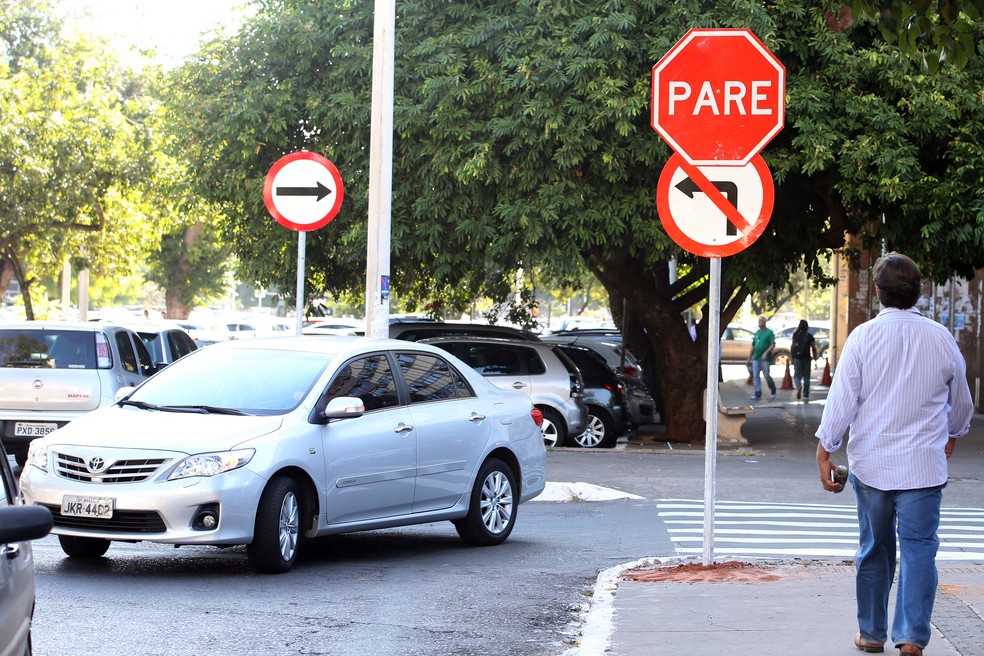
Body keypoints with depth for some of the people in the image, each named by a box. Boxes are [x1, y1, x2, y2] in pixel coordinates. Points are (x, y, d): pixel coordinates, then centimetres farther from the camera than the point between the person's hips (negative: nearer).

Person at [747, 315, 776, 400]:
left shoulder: (769, 332, -3)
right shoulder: (757, 333, 14)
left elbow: (773, 345, -10)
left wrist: (766, 352, -22)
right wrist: (749, 357, 15)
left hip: (765, 359, -5)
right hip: (756, 358, 5)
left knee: (766, 375, -2)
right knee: (755, 376, -2)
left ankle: (773, 391, 21)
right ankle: (758, 394, 0)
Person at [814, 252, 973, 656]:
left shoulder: (863, 337, -7)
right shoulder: (941, 338, -1)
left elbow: (841, 399, -7)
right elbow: (961, 400, 13)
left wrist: (825, 451, 3)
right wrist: (953, 433, 32)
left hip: (871, 464, 1)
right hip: (924, 465, -1)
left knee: (874, 549, 13)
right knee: (919, 548, 0)